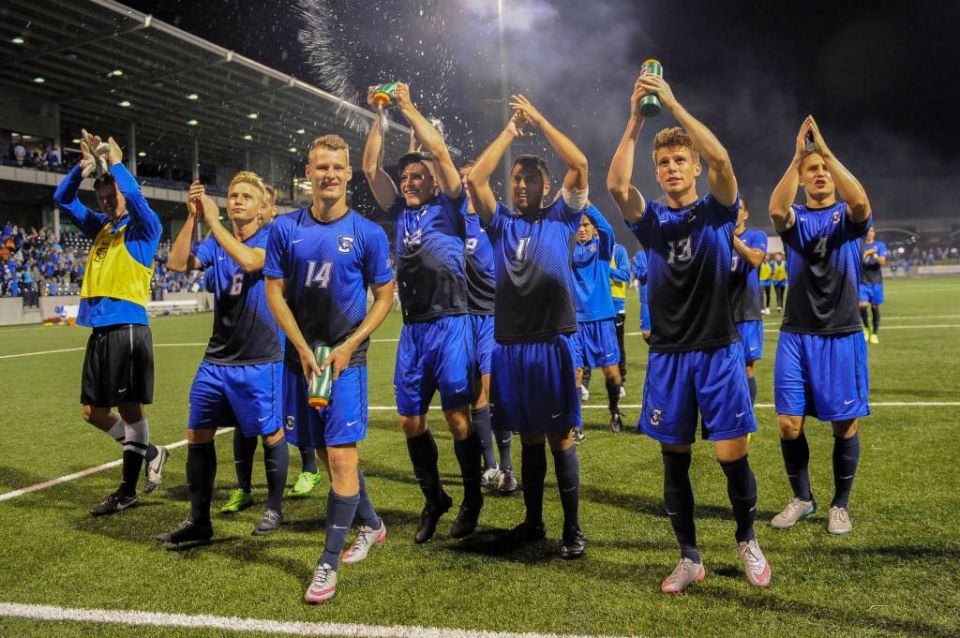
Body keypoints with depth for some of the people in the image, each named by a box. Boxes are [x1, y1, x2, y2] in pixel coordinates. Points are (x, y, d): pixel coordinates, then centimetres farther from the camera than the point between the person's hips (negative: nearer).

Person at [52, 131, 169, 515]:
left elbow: (136, 197, -20)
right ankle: (149, 453, 27)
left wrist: (115, 163, -10)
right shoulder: (99, 226, 17)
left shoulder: (144, 227, -1)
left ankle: (128, 489, 7)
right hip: (100, 329, 8)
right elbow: (63, 198, 19)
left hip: (127, 328, -8)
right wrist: (84, 166, 6)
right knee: (93, 411, 11)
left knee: (129, 407, -2)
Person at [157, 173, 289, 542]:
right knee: (198, 434, 5)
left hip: (259, 361, -5)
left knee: (270, 434, 4)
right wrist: (192, 217, -13)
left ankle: (274, 509, 23)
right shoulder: (216, 243, 9)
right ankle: (198, 519, 17)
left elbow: (250, 261, -27)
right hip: (217, 359, 5)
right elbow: (177, 264, -6)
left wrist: (212, 221, -21)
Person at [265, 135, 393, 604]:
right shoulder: (286, 228, 2)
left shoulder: (368, 233, -3)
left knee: (341, 456, -8)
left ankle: (329, 563, 2)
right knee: (326, 453, 13)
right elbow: (275, 292, 3)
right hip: (300, 356, 4)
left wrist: (348, 346, -10)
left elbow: (384, 298, 1)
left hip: (346, 357, -3)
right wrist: (303, 349, -8)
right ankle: (371, 525, 35)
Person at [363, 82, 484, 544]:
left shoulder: (447, 208, 2)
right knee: (410, 420, 6)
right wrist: (380, 117, 7)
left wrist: (408, 108, 0)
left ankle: (472, 499, 13)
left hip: (450, 325, -5)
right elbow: (370, 167, 10)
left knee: (457, 416, -3)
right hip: (412, 330, 5)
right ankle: (434, 499, 22)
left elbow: (440, 152, -7)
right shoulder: (400, 212, 15)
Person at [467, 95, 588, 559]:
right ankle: (533, 521, 26)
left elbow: (579, 164, -7)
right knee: (528, 438, 13)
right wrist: (510, 131, 4)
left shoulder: (560, 218, 5)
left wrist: (538, 119, 0)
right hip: (510, 346, 3)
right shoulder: (501, 222, 11)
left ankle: (573, 530, 11)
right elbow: (474, 178, -2)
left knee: (560, 438, 1)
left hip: (552, 343, -3)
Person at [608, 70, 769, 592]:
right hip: (667, 356, 2)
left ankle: (747, 540, 25)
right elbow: (615, 184, -14)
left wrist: (673, 105, -21)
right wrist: (636, 120, -21)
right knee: (674, 461, 6)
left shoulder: (717, 210, 2)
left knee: (732, 457, -2)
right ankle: (690, 559, 21)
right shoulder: (651, 219, 6)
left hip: (719, 351, -2)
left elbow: (720, 159, -18)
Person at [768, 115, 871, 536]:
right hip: (796, 336, 1)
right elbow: (776, 209, -20)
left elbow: (861, 202, -22)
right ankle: (801, 498, 20)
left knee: (845, 424, 2)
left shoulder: (849, 215, 4)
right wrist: (798, 154, -28)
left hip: (842, 336, -1)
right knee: (789, 423, -1)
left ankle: (840, 504, 21)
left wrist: (824, 149, -27)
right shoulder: (794, 219, 6)